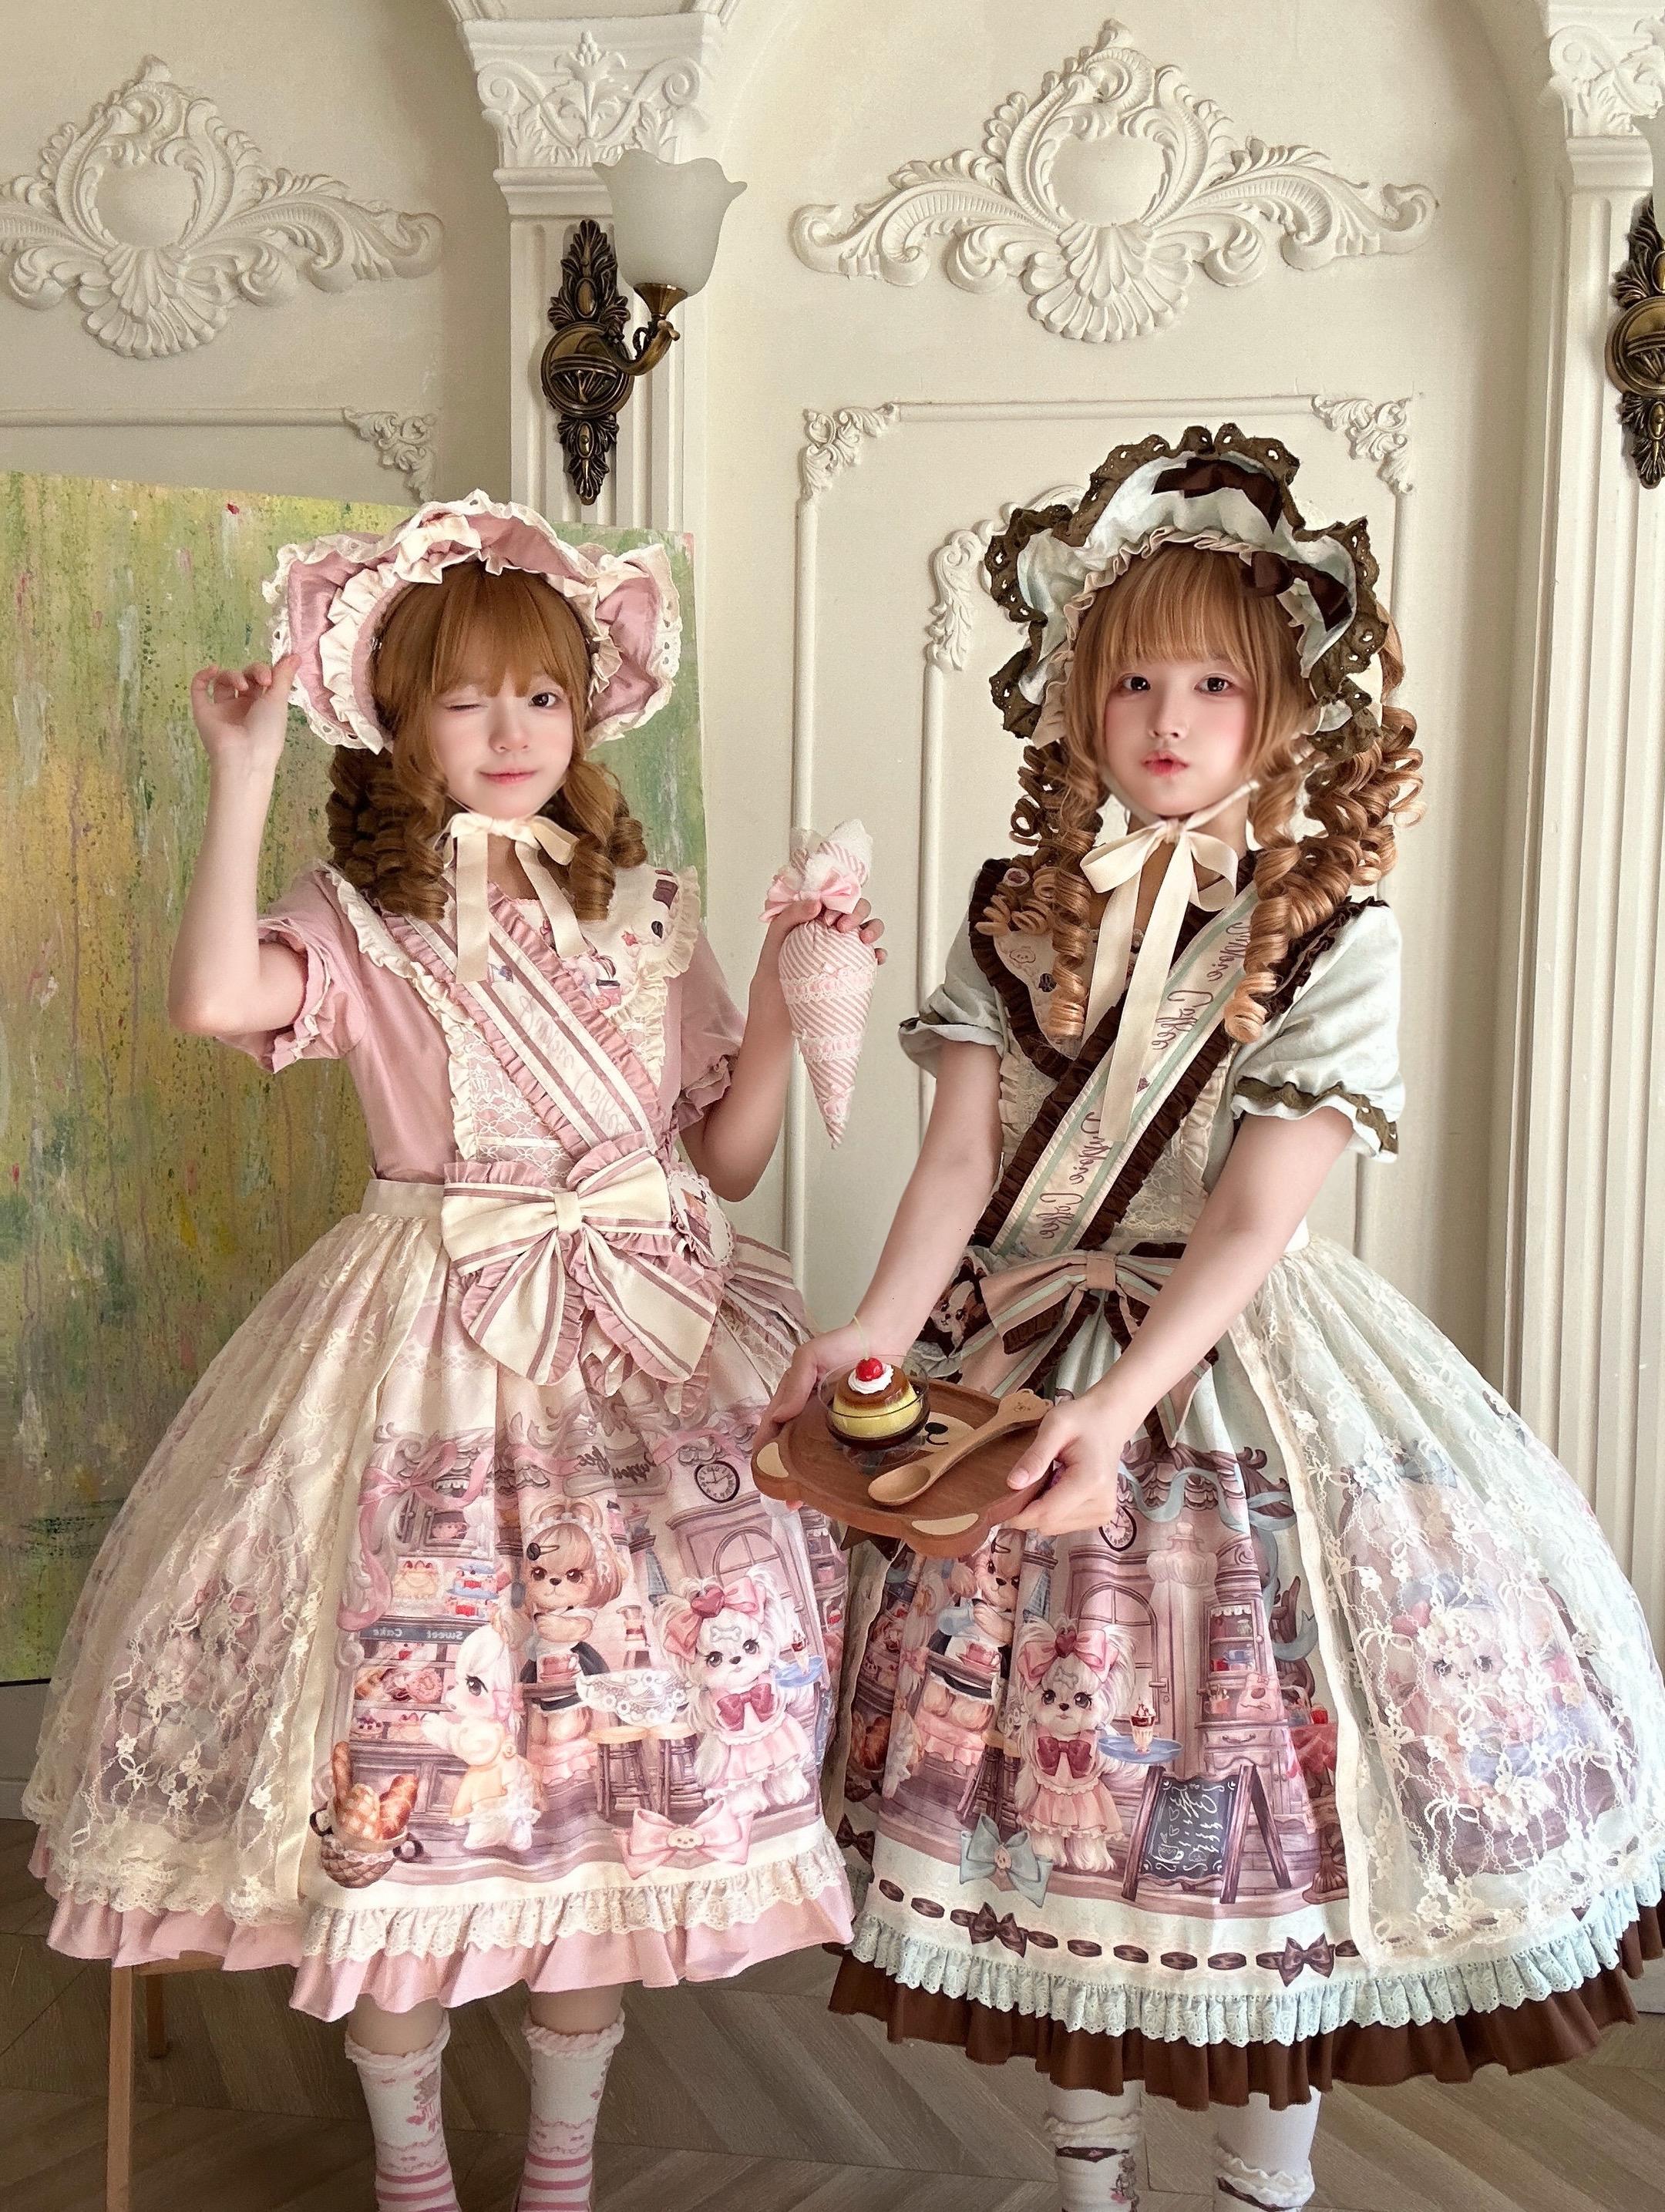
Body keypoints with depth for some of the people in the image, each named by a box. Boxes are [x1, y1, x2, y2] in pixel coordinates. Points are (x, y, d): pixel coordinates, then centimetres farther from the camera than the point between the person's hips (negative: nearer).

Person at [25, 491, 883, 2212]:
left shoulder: (649, 914, 9)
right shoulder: (363, 920, -1)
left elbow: (727, 1160, 8)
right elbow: (215, 998, -24)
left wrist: (782, 1005, -5)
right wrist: (242, 772, -18)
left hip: (647, 1332, 3)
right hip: (434, 1345, -2)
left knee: (619, 1749, 7)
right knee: (411, 1769, 2)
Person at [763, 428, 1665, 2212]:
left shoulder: (1332, 934, -7)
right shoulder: (1017, 914, 4)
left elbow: (1252, 1217, -15)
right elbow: (961, 1159, -4)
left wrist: (1118, 1404, -27)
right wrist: (878, 1327, -21)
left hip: (1234, 1356, -3)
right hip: (1019, 1346, 3)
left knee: (1266, 1772, 2)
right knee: (1055, 1770, 10)